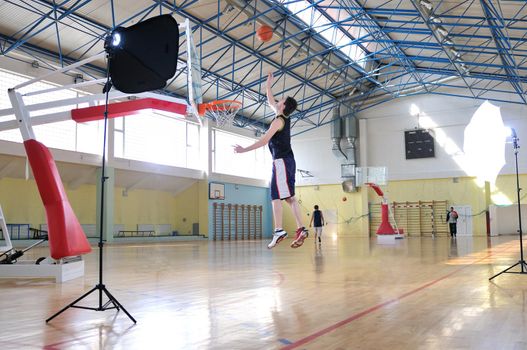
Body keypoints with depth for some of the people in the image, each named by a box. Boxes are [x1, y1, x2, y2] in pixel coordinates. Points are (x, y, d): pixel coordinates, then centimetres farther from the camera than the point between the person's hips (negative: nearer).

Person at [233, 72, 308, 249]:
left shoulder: (278, 120, -8)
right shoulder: (285, 118, 17)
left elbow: (264, 140, -14)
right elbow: (271, 103, 36)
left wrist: (244, 149, -10)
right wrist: (268, 87, 39)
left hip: (281, 161, -9)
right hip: (288, 161, 9)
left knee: (275, 196, -13)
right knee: (289, 196, 6)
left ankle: (278, 231, -21)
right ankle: (301, 229, 0)